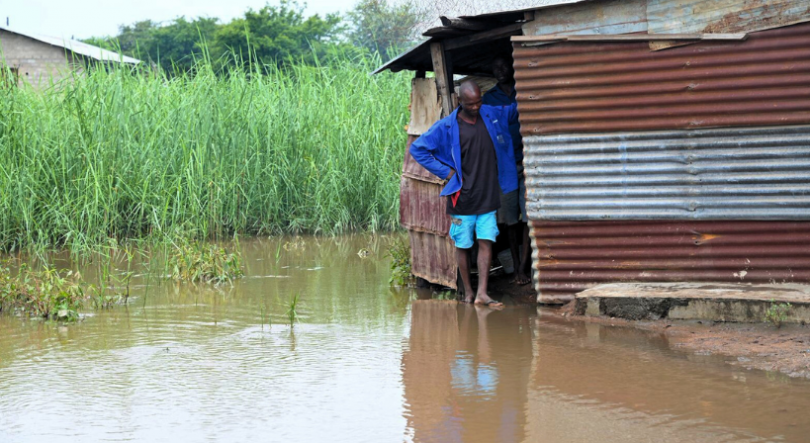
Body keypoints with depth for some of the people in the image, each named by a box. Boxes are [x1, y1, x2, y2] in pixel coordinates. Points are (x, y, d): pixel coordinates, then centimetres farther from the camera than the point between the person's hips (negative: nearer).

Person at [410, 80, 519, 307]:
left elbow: (515, 110, 25)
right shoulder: (447, 127, -6)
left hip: (488, 197, 3)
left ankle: (482, 293, -6)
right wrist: (445, 172, -5)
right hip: (462, 199, -2)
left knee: (486, 243, -4)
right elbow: (417, 148, -2)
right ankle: (468, 292, 16)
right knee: (462, 245, 5)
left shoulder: (494, 116, 5)